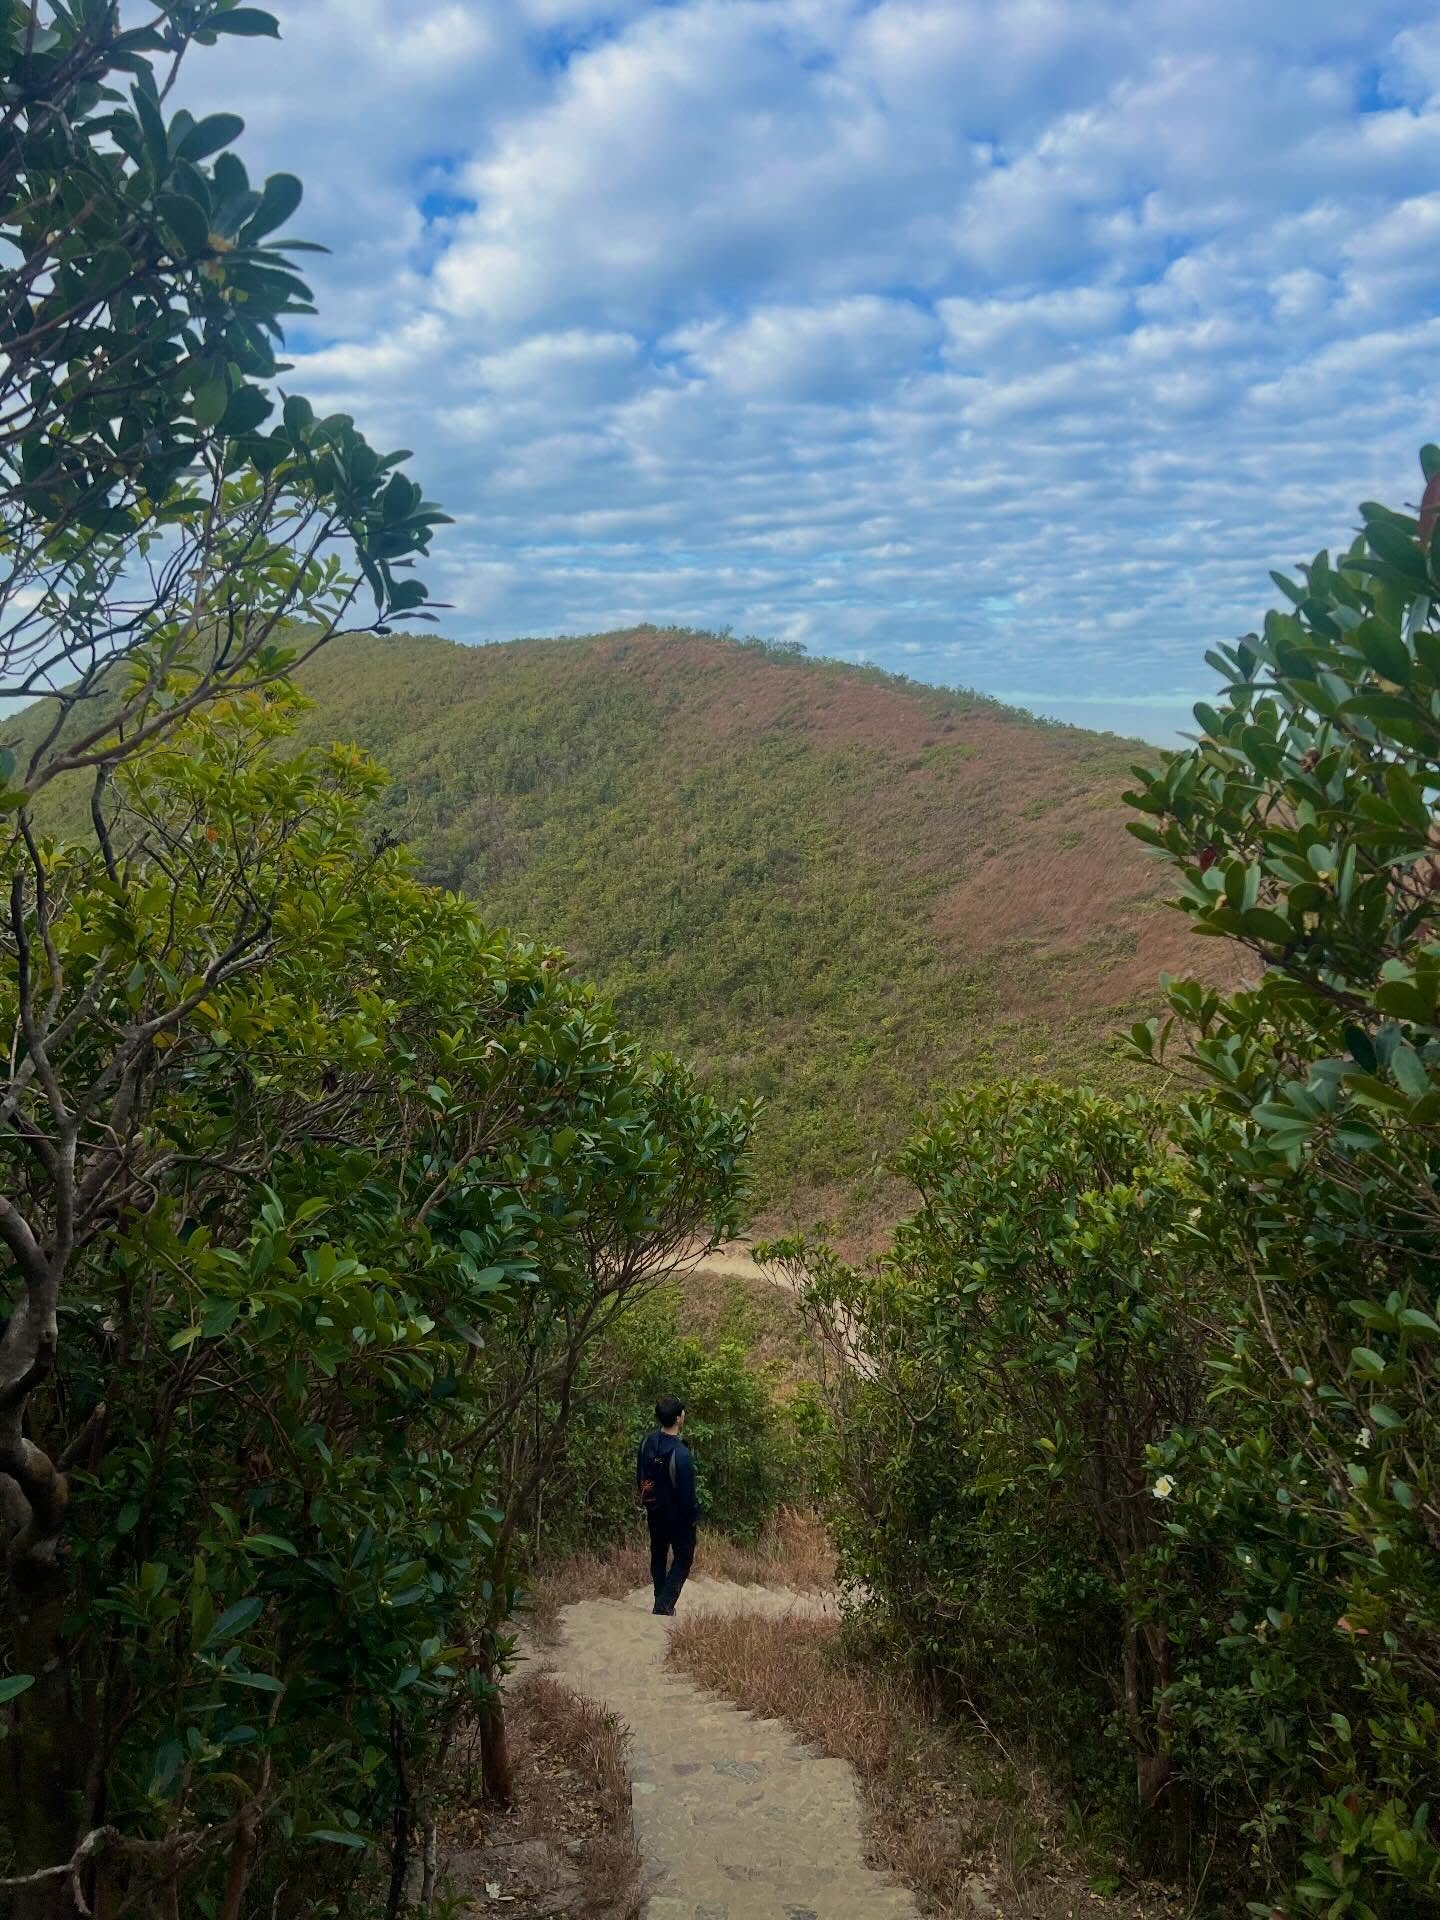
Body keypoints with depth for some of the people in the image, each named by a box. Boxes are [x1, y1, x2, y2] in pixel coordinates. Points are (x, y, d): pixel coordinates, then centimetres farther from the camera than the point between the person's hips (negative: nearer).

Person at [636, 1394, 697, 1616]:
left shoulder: (647, 1442, -8)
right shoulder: (681, 1453, -30)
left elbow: (639, 1476, 5)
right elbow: (687, 1490, -23)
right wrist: (692, 1517, -8)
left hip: (654, 1510, 6)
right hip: (678, 1514, -6)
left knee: (658, 1555, 21)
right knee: (683, 1558, 10)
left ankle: (661, 1603, 31)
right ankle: (664, 1605, 0)